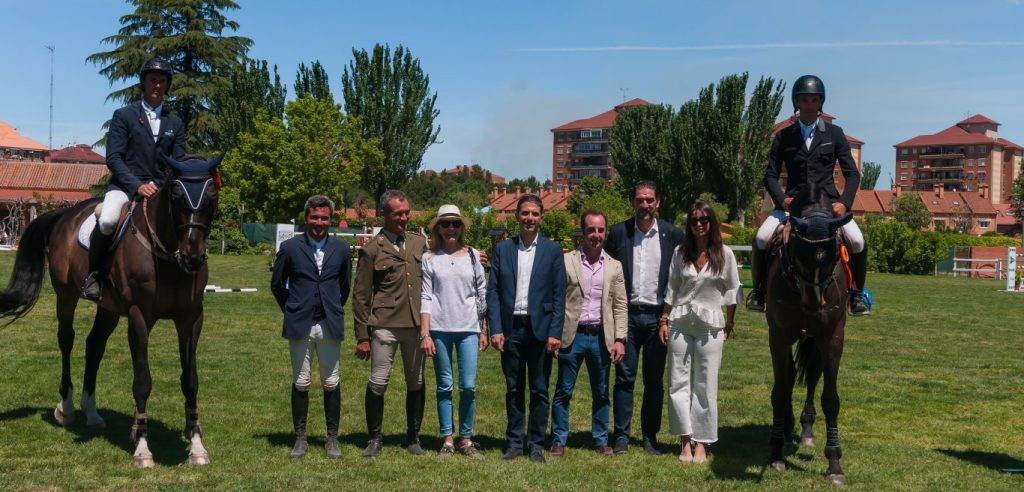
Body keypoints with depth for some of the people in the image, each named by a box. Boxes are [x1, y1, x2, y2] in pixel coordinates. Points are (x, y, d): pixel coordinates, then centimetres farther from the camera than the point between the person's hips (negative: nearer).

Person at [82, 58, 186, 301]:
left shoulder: (175, 123, 17)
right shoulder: (124, 115, 5)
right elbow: (113, 157, -4)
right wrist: (137, 185, -19)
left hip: (160, 188, 4)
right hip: (125, 185, -3)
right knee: (107, 220, -32)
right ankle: (94, 275, -9)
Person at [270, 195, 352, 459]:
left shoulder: (342, 250, 4)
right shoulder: (290, 248, 0)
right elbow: (277, 284, 9)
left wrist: (335, 310, 12)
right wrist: (290, 310, 7)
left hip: (330, 325, 1)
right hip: (300, 325, -1)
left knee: (331, 383, 5)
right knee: (300, 383, 5)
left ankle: (332, 438, 14)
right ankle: (300, 438, 14)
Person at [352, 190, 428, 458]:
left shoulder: (420, 242, 10)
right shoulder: (372, 249, -2)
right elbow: (360, 296, -1)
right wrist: (362, 336, -3)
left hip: (416, 325, 4)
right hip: (384, 326, -4)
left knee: (416, 382, 9)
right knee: (378, 383, 0)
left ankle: (413, 436, 23)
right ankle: (375, 438, 16)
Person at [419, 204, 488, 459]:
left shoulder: (473, 256, 7)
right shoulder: (429, 258, 4)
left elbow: (482, 294, 9)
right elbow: (425, 297, 1)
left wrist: (484, 330, 6)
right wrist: (425, 334, -5)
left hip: (468, 328, 1)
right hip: (439, 328, -1)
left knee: (468, 386, -3)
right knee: (444, 386, 5)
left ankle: (466, 438, 10)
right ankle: (447, 439, 13)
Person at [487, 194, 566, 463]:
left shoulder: (552, 251, 2)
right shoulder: (502, 249, 6)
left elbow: (559, 296, 0)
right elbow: (493, 291, 4)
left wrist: (555, 333, -8)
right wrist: (495, 329, -5)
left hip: (539, 329, -1)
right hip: (510, 328, 1)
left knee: (539, 390, 5)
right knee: (513, 389, 10)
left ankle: (536, 444, 14)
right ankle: (514, 442, 19)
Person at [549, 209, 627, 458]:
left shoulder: (614, 266, 8)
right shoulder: (566, 261, -1)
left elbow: (620, 305, 7)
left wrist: (620, 339, -1)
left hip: (601, 336, 2)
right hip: (572, 335, -2)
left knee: (601, 393, 10)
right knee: (564, 391, 4)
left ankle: (601, 441, 21)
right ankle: (559, 441, 13)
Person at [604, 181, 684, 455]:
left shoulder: (672, 234, 2)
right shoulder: (618, 232, 3)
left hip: (658, 316, 0)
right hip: (627, 314, 0)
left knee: (655, 381, 7)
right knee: (624, 378, 1)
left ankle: (650, 437, 16)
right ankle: (622, 436, 8)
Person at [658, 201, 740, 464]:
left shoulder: (725, 254, 0)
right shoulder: (680, 253, 5)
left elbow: (732, 292, 3)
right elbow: (671, 289, 9)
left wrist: (728, 326, 1)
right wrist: (664, 320, 4)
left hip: (710, 326, -2)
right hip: (680, 324, 2)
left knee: (705, 385, 2)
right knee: (678, 383, 2)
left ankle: (701, 442, 11)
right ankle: (685, 439, 11)